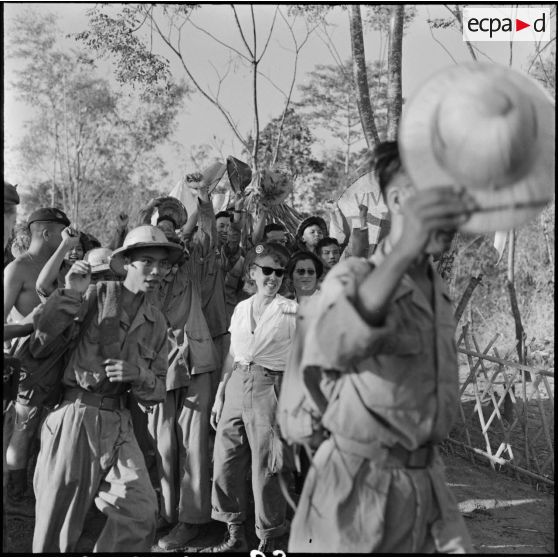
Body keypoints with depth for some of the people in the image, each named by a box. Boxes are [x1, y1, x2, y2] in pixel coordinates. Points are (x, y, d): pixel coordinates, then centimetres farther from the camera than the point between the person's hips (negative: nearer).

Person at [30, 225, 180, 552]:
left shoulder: (156, 322, 12)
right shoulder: (97, 296, -1)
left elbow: (158, 392, 13)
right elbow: (39, 344, -6)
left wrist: (138, 374, -8)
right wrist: (70, 296, -15)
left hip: (118, 423, 4)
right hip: (76, 415, -4)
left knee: (141, 513, -6)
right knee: (58, 524, 3)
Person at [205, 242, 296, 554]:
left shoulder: (292, 310, -1)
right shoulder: (241, 308, 13)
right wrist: (219, 396, 14)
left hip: (269, 387, -5)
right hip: (236, 385, 5)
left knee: (266, 469, -3)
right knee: (225, 463, 6)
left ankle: (268, 541, 14)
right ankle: (236, 536, 22)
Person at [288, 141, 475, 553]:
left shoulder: (439, 289, 10)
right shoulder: (353, 277, -14)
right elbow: (330, 350, -39)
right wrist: (402, 254, -51)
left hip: (427, 483, 6)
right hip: (359, 484, -6)